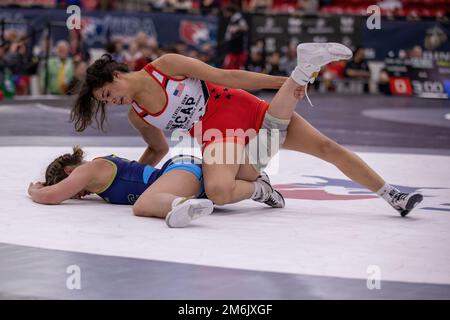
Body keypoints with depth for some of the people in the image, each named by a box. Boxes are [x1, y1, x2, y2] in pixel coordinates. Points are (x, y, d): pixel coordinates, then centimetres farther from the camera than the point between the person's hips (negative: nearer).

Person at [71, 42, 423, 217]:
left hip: (244, 110, -1)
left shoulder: (166, 65, -12)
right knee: (218, 192, -34)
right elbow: (159, 149, 20)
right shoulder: (137, 115, 1)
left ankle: (392, 195, 3)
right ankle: (258, 188, -3)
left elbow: (225, 76, -10)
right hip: (217, 137, 1)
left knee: (327, 147, -7)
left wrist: (284, 81, -11)